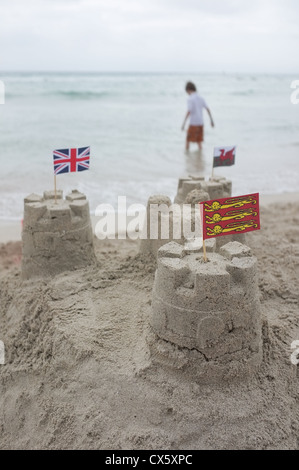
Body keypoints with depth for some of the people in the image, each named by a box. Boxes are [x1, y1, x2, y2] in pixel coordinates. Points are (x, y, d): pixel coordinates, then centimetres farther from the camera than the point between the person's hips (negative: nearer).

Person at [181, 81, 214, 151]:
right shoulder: (201, 98, 9)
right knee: (199, 141, 13)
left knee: (188, 140, 6)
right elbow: (208, 109, 9)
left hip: (193, 124, -6)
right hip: (201, 123, 6)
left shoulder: (190, 99, -12)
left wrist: (184, 123, -20)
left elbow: (189, 112, -21)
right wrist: (211, 120, 14)